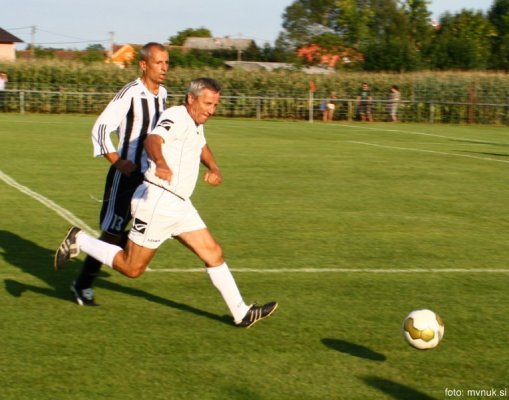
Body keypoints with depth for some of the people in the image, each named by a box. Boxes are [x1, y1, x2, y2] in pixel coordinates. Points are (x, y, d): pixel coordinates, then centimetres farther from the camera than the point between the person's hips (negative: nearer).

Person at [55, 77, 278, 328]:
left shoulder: (195, 124, 15)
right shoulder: (176, 117, -16)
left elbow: (201, 147, 38)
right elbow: (152, 140, -37)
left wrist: (214, 169, 19)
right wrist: (161, 163, -59)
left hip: (179, 205, 10)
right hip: (158, 201, -9)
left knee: (213, 253, 6)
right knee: (132, 268, -2)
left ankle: (241, 314, 11)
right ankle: (79, 241, 13)